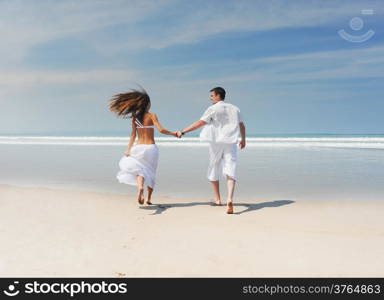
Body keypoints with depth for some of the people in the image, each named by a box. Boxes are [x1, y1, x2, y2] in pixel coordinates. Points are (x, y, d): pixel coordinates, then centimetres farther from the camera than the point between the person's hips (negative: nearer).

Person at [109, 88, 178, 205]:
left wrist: (128, 149, 1)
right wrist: (173, 133, -2)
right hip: (151, 147, -1)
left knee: (139, 169, 8)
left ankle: (140, 186, -25)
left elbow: (133, 135, 0)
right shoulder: (152, 115, -5)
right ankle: (148, 199, 18)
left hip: (139, 148, 1)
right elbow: (161, 130, -15)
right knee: (151, 173, 14)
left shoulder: (134, 117, 3)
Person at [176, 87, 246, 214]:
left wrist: (182, 132, -8)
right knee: (230, 172, -5)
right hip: (231, 143, 3)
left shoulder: (213, 109, -6)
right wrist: (243, 139, 34)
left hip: (216, 143, -3)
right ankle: (230, 199, -24)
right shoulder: (234, 108, 11)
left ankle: (217, 199, 23)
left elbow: (199, 123, -12)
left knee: (214, 170, 14)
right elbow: (242, 126, 19)